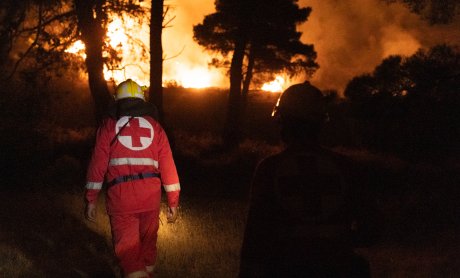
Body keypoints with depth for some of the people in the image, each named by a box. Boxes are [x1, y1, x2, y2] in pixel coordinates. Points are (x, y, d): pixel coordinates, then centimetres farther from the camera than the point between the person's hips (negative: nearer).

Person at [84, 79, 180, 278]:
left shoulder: (109, 125, 8)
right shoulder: (154, 127, 12)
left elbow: (98, 164, 0)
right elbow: (168, 166, 7)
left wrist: (91, 200, 3)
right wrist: (173, 202, 10)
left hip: (121, 197, -2)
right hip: (151, 196, 3)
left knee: (127, 250, 2)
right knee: (148, 241, 21)